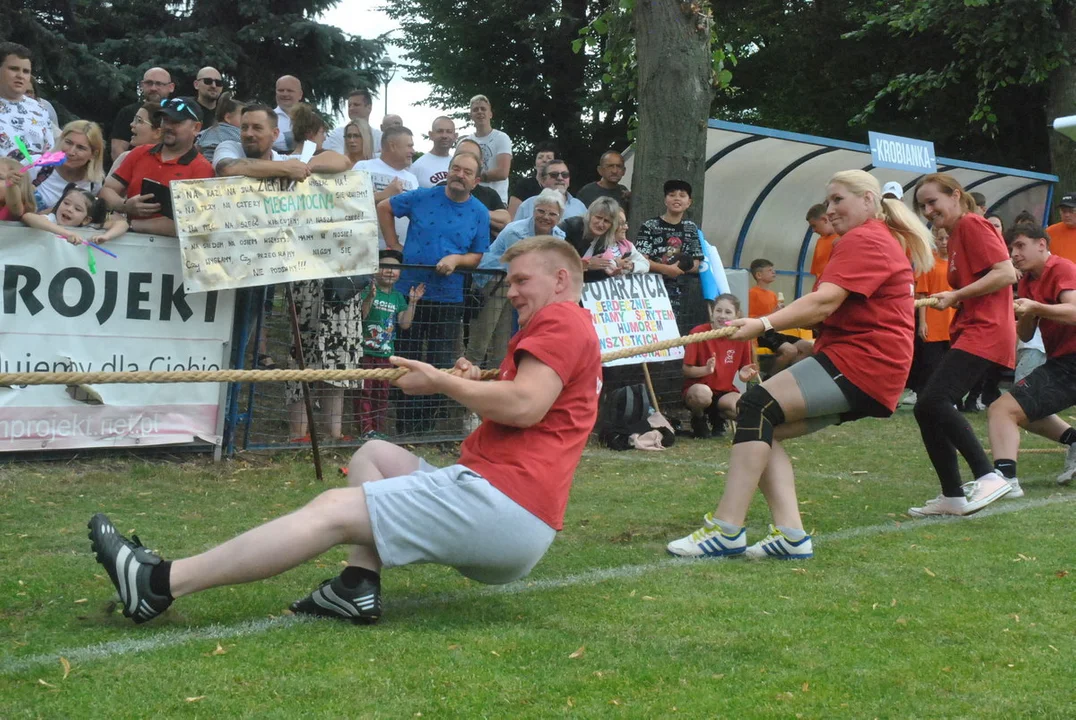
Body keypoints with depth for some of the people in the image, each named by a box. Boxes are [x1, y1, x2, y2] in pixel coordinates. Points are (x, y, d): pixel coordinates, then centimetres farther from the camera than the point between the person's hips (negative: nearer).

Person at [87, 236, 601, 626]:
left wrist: (442, 383, -9)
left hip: (506, 503, -10)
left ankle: (159, 585, -14)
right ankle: (358, 589, -3)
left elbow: (525, 405, -21)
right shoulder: (563, 328, 28)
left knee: (334, 509, -13)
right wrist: (471, 385, 6)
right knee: (373, 454, 19)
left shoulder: (562, 319, -5)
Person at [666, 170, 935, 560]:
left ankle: (726, 530, -27)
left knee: (756, 406, -21)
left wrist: (765, 323, -32)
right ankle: (790, 533, -8)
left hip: (861, 361, -11)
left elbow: (824, 302, -23)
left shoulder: (863, 240, -8)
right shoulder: (883, 238, 26)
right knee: (763, 427, 1)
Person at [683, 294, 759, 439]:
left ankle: (718, 418, 9)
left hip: (725, 392, 3)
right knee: (703, 393, -41)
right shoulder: (699, 333, -12)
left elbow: (743, 374, 6)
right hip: (698, 388, -3)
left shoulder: (741, 337, -3)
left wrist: (745, 375, -19)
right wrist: (706, 369, -30)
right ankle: (698, 419, -2)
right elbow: (686, 370, -11)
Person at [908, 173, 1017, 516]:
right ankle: (952, 497, 11)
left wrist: (956, 296, -15)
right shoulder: (957, 233, 22)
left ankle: (987, 476, -23)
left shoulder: (972, 224, -7)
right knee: (930, 410, 6)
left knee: (932, 403, -24)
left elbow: (1006, 273, -18)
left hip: (984, 333, -11)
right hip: (969, 332, 11)